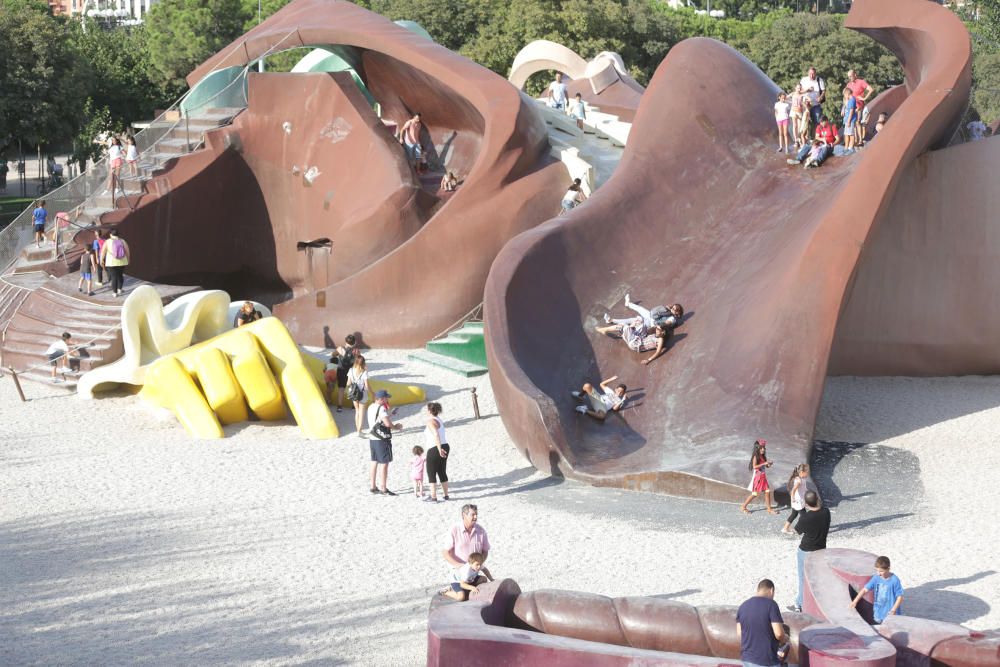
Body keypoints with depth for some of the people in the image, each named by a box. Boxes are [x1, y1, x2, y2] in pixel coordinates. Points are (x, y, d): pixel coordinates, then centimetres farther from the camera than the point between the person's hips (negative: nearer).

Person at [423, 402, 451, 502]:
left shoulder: (431, 421, -14)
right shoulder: (439, 419, 14)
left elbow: (436, 435, -29)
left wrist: (439, 449, -34)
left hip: (435, 449, -9)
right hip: (445, 447, 9)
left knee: (431, 473, -1)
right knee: (442, 472, 16)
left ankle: (433, 497, -2)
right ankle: (446, 495, 19)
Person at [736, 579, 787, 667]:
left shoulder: (743, 606, 7)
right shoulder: (771, 605, -12)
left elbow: (739, 633, 10)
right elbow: (778, 633, -18)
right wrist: (783, 643, 2)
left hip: (747, 659, 6)